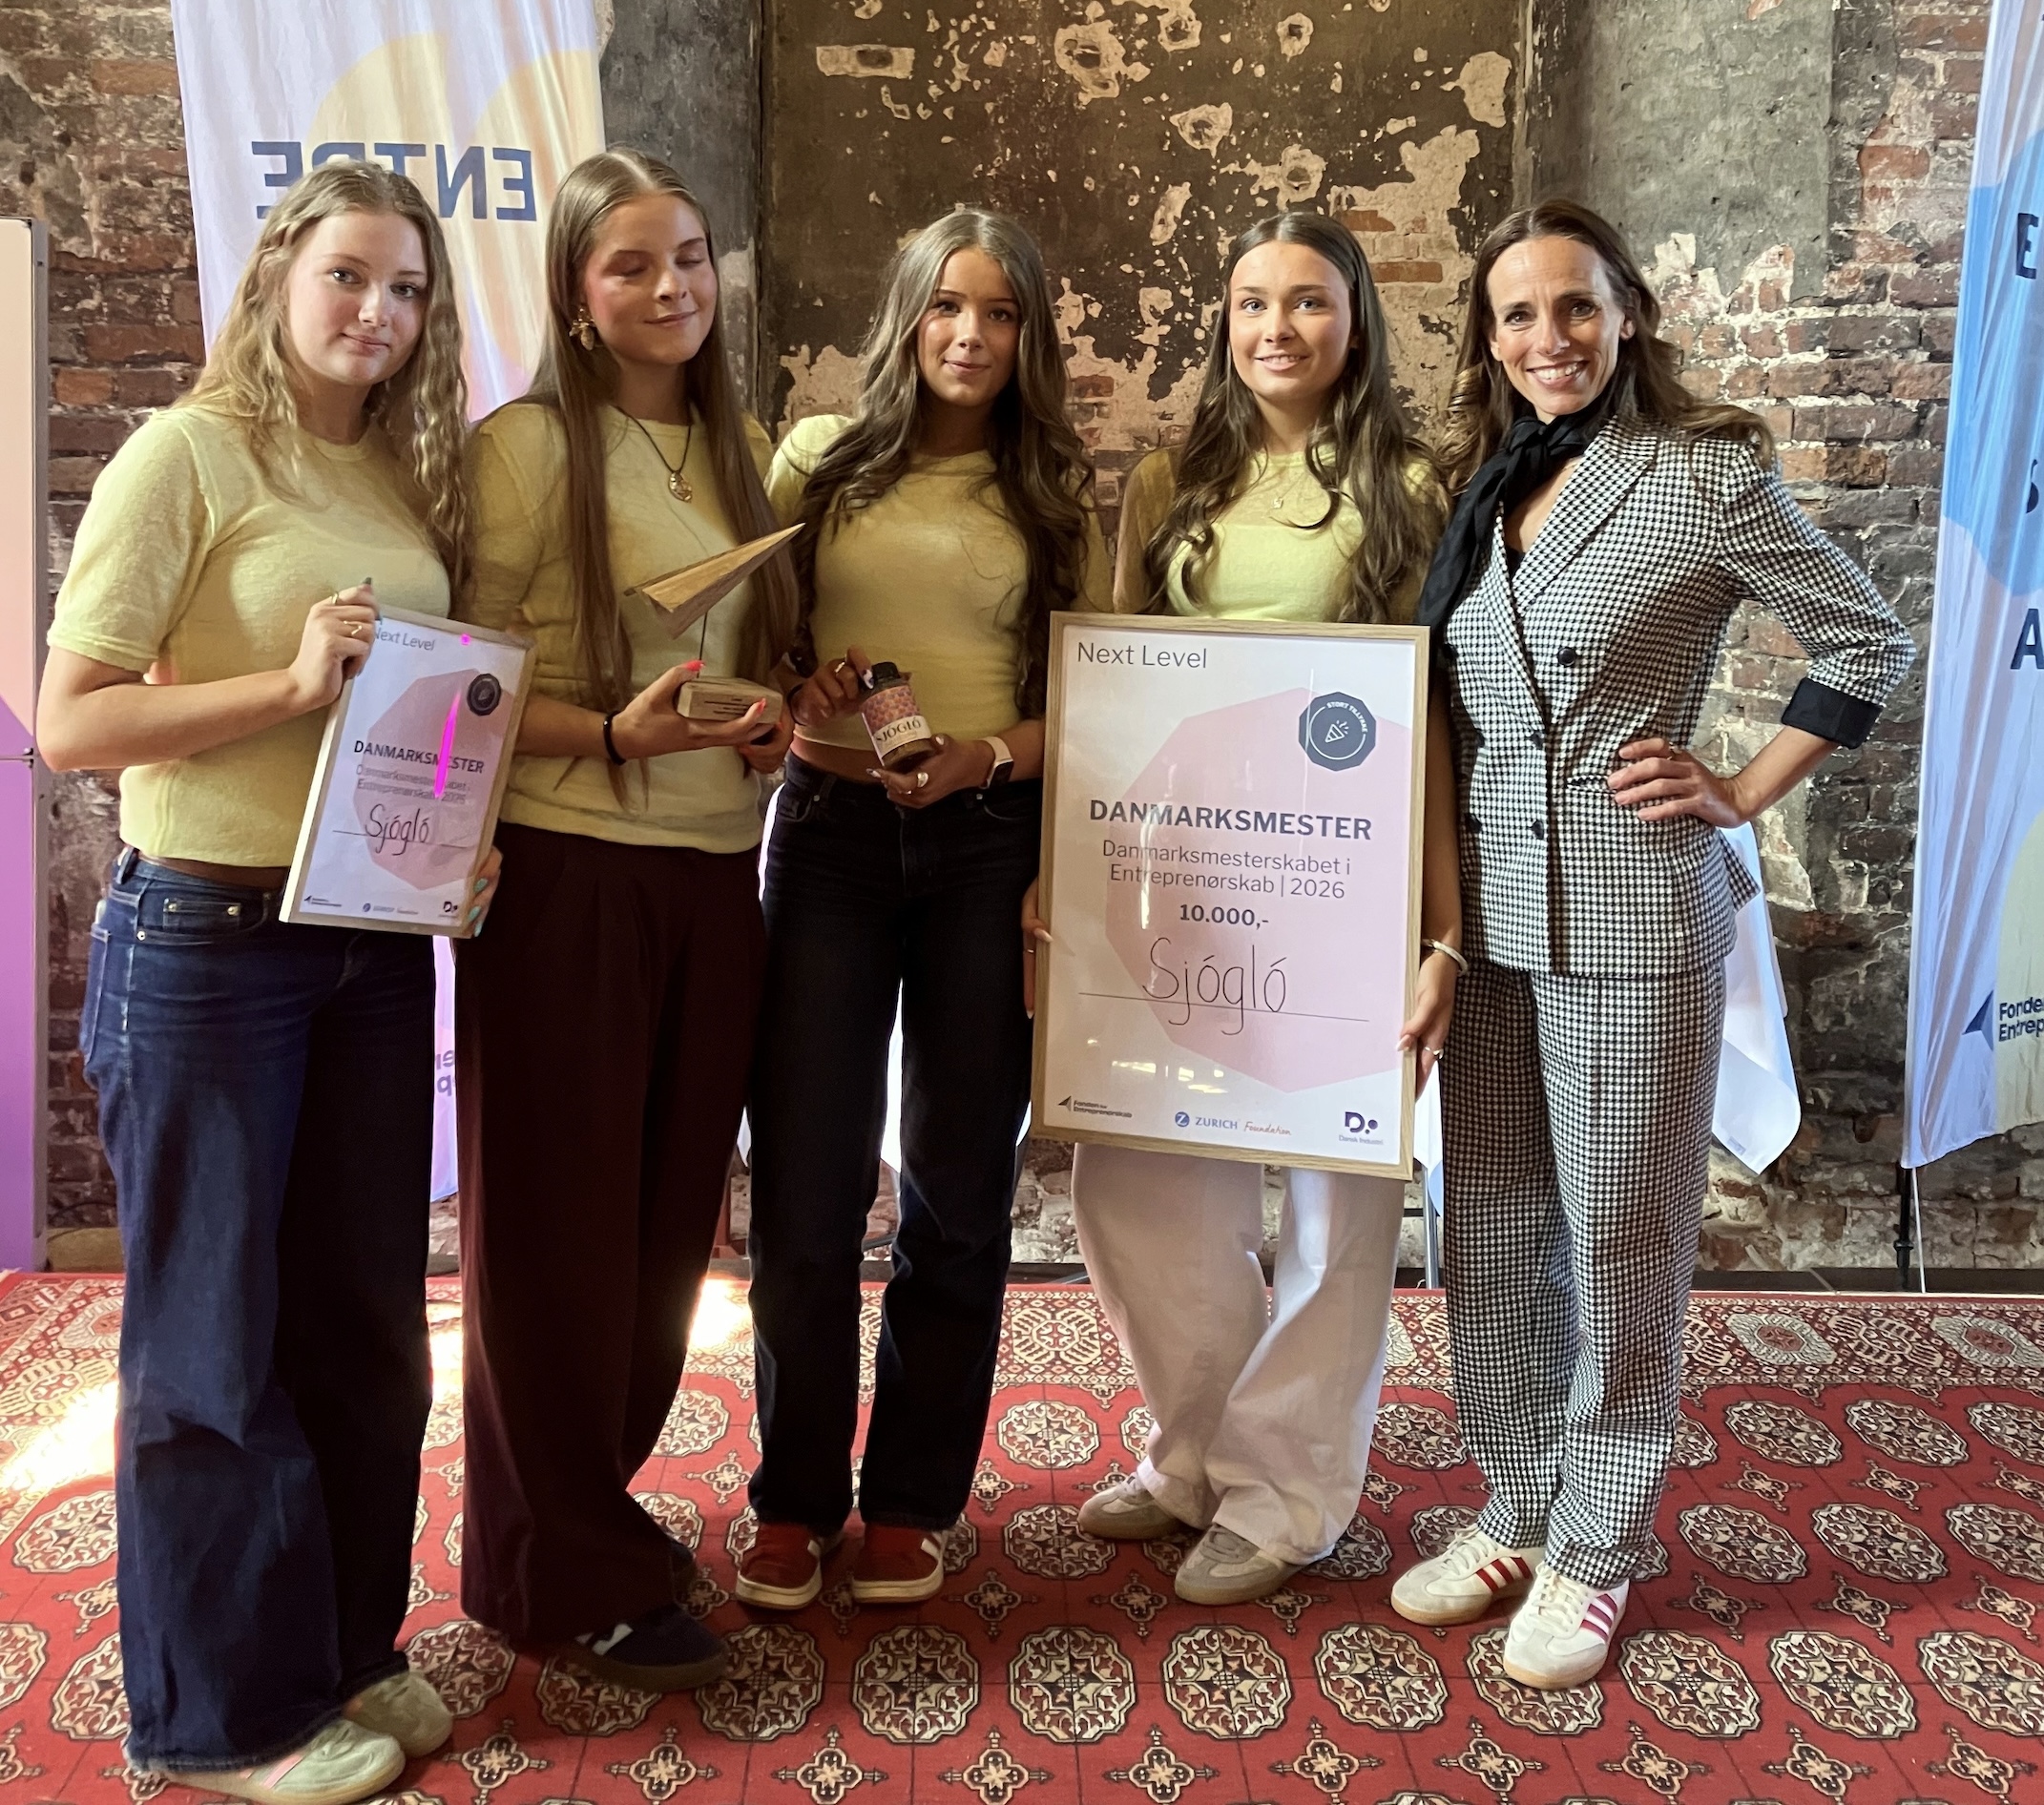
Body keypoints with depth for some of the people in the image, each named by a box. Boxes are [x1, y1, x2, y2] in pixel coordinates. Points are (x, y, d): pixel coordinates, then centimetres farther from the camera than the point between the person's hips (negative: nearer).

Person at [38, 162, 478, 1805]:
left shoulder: (411, 475, 11)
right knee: (215, 1332, 7)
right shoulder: (187, 453, -8)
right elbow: (68, 722, -12)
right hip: (208, 942, -6)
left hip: (378, 942, 6)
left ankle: (347, 1643, 34)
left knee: (363, 1312, 14)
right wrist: (291, 684, -21)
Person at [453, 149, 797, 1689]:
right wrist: (616, 736, -22)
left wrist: (775, 728, 1)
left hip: (715, 871, 6)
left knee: (673, 1211, 13)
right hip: (568, 870, -6)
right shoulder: (529, 445, -7)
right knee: (560, 1220, 4)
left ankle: (597, 1495, 33)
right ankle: (570, 1574, 21)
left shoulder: (743, 450, 13)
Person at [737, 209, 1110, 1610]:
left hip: (994, 839, 1)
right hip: (831, 828, 0)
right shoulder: (817, 459, 8)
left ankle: (912, 1498, 24)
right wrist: (796, 704, -13)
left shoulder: (1061, 495, 9)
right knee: (806, 1180, 1)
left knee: (960, 1182, 7)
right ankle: (797, 1496, 20)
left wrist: (987, 755, -14)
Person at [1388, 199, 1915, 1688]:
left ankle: (1595, 1552, 24)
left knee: (1619, 1244, 6)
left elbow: (1872, 643, 2)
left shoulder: (1708, 474, -4)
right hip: (1489, 915, 5)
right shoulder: (1478, 489, 11)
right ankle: (1515, 1514, 31)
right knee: (1492, 1236, 13)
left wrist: (1744, 795, -4)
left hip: (1634, 921, -5)